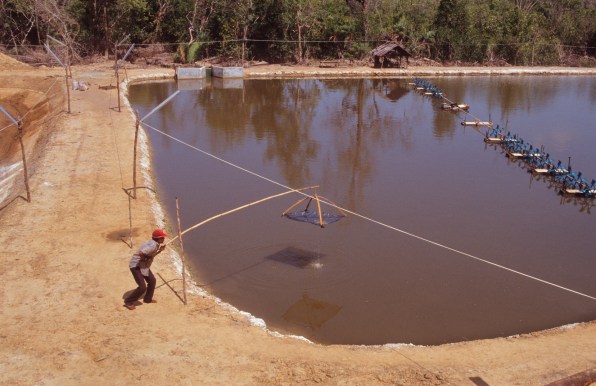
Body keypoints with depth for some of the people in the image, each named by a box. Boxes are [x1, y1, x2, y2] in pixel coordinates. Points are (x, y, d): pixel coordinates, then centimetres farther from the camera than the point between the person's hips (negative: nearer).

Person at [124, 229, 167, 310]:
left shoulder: (155, 244, 5)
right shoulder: (153, 245, -26)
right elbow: (141, 254, -36)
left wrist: (160, 250, 6)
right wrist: (147, 259, -18)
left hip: (143, 265, 10)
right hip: (136, 266, -10)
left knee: (152, 280, 16)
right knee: (142, 287, -9)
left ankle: (147, 299, 34)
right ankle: (128, 301, 7)